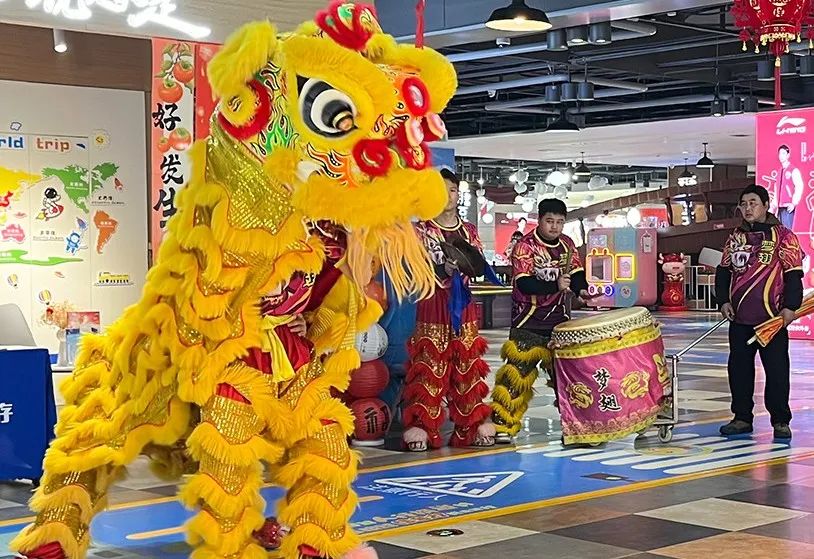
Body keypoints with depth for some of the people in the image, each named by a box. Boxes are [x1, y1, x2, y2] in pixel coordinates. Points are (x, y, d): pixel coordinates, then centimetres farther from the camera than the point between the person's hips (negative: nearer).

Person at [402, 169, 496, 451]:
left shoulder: (469, 231, 14)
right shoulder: (421, 229, 3)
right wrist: (444, 269, -22)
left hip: (463, 304, 4)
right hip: (433, 305, -3)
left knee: (467, 368, 6)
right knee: (430, 369, -7)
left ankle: (472, 428, 11)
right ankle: (421, 428, -5)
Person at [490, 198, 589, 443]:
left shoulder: (567, 244, 7)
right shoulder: (525, 246, -11)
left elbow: (577, 272, 7)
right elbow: (524, 283, -21)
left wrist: (581, 290, -16)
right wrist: (555, 286, -35)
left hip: (560, 320, 5)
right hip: (529, 321, -5)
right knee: (517, 371, -9)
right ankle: (502, 425, -4)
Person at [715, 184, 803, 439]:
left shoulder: (783, 236, -2)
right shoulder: (736, 237, 13)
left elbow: (793, 274, -5)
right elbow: (724, 271, 17)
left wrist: (790, 307, -12)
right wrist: (723, 300, 4)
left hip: (772, 318, -5)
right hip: (740, 318, 5)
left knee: (777, 369, -1)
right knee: (739, 368, 8)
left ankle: (780, 420, 8)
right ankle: (742, 417, 18)